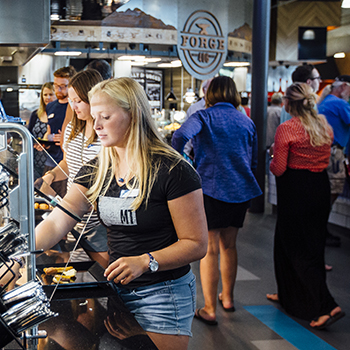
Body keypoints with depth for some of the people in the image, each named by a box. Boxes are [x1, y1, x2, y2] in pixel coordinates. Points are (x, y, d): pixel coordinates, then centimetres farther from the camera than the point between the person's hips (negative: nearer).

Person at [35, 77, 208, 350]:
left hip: (164, 294, -5)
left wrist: (146, 262, -28)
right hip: (115, 290, 6)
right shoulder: (97, 171, 3)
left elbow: (197, 245, -15)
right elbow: (57, 222, -5)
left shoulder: (173, 171, -16)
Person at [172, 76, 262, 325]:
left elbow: (181, 135, -24)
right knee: (229, 245, 19)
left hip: (210, 189, -5)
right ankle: (227, 298, 32)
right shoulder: (247, 122, 10)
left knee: (209, 249, 1)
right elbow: (253, 161, 15)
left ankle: (209, 310, 5)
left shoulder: (204, 117, -4)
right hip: (241, 191, 5)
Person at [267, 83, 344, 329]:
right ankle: (288, 295, 33)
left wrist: (272, 161, 5)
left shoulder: (286, 129, -16)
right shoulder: (325, 126, 5)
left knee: (300, 251, 0)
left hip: (296, 191, -7)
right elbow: (325, 158, 14)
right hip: (321, 187, 7)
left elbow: (279, 169, -14)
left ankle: (328, 307, -7)